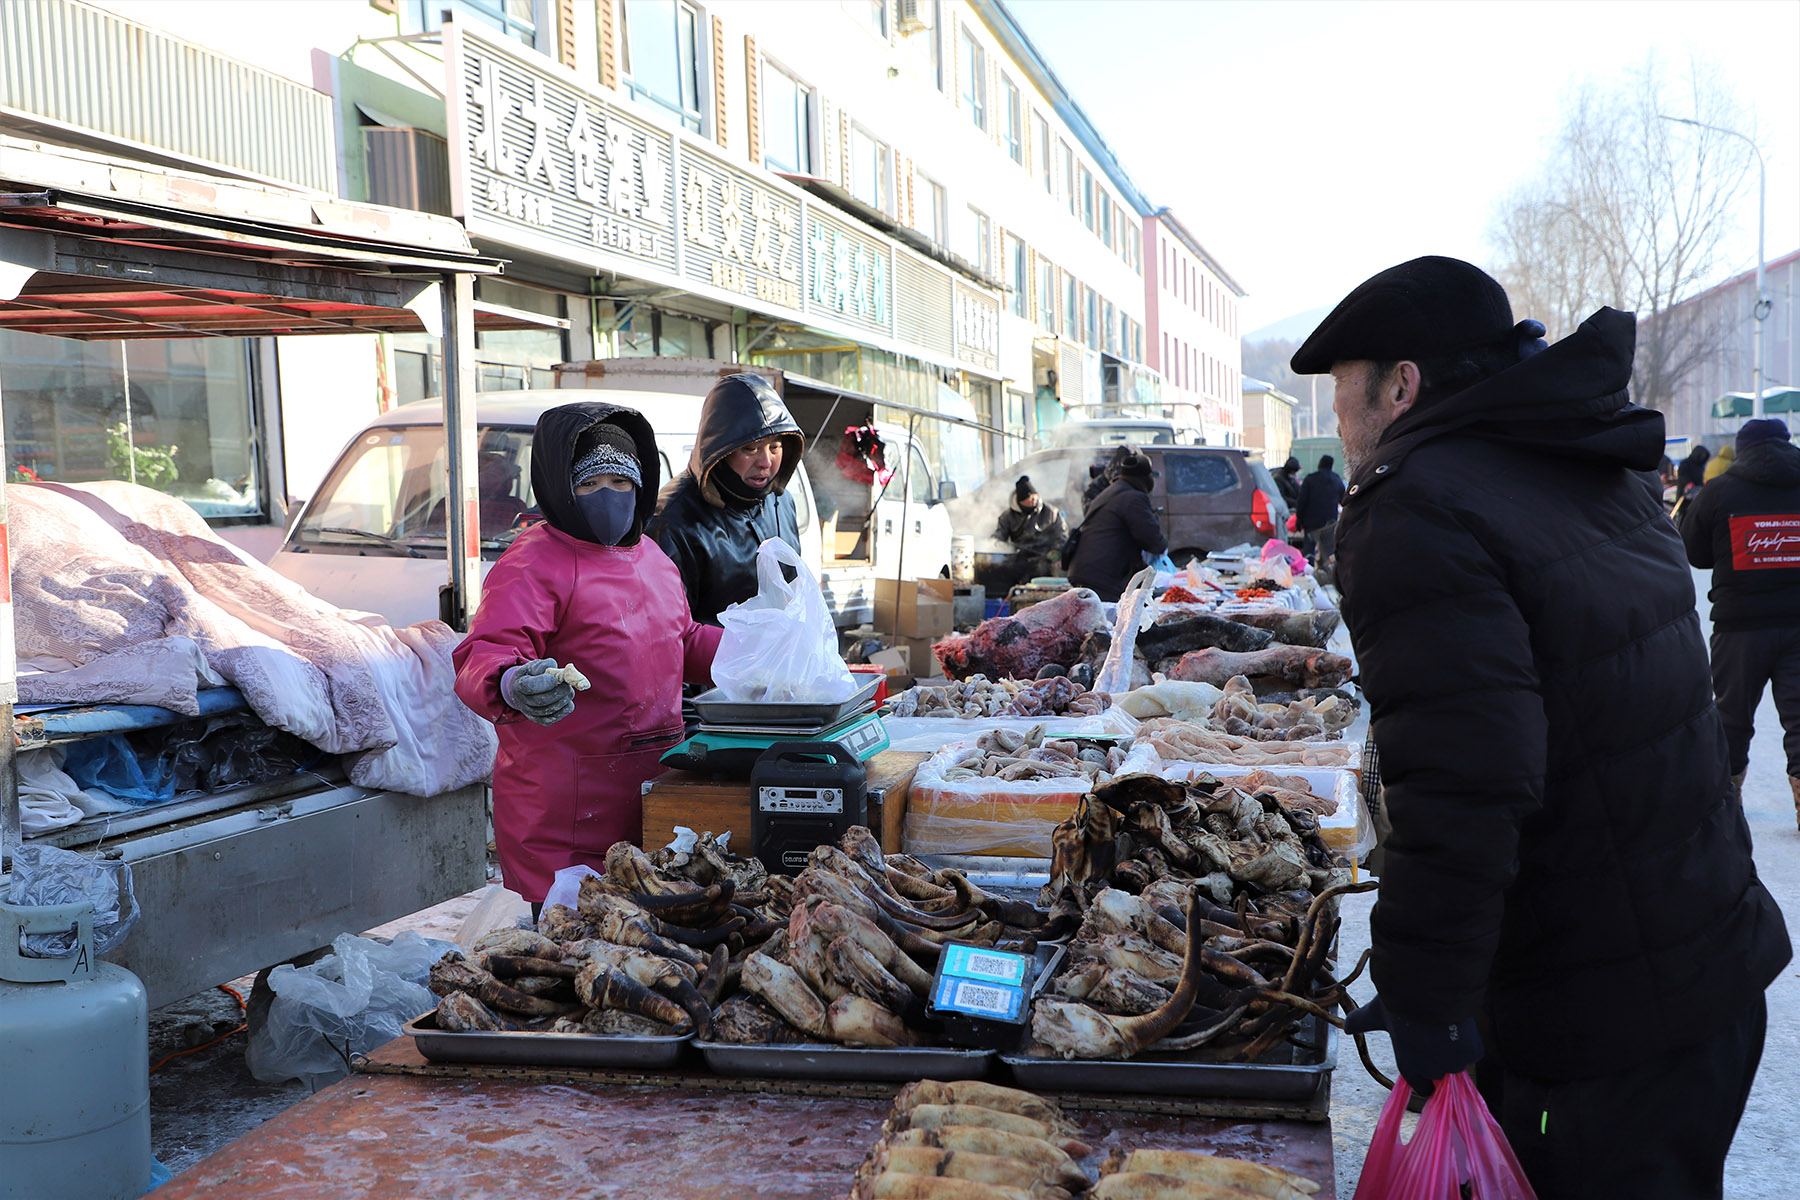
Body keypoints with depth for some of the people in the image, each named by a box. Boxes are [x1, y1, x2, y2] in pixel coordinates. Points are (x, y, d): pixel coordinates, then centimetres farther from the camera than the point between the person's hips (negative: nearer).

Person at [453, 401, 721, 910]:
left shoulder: (650, 554, 16)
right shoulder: (533, 563, -11)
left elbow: (684, 642, 30)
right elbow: (484, 654, -24)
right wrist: (510, 686, -45)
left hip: (655, 784, 7)